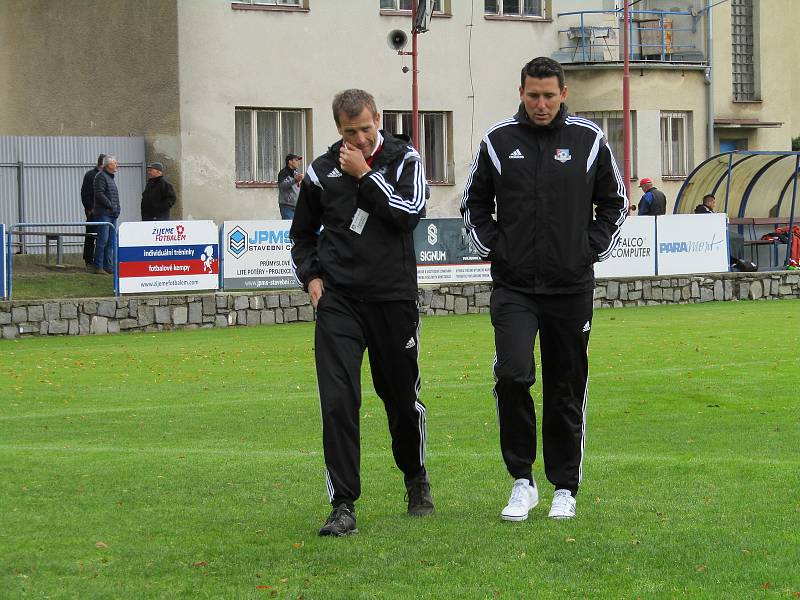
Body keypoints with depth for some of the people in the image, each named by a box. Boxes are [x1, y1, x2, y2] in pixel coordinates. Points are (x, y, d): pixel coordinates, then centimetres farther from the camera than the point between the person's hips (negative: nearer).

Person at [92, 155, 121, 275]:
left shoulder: (110, 177, 21)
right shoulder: (101, 176, -9)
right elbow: (99, 194, -19)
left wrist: (117, 208, 15)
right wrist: (110, 205, -18)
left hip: (112, 215, 10)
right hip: (103, 214, -10)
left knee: (111, 242, 10)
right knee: (103, 240, -10)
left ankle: (108, 266, 14)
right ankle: (98, 267, -8)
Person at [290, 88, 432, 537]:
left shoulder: (404, 159, 2)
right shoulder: (322, 171, 6)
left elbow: (410, 212, -16)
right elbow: (303, 234, 20)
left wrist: (365, 175, -13)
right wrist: (311, 276, 5)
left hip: (393, 297, 0)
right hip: (338, 300, 0)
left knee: (403, 398, 11)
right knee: (338, 401, -12)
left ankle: (417, 481, 36)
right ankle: (344, 506, -9)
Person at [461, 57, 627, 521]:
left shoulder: (589, 139, 3)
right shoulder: (498, 141, 2)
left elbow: (615, 202, 14)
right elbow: (475, 204, 15)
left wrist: (594, 248, 3)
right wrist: (493, 247, 3)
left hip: (572, 286, 1)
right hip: (514, 286, -1)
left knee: (567, 390, 6)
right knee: (513, 374, -18)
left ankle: (565, 488, 18)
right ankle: (522, 481, -5)